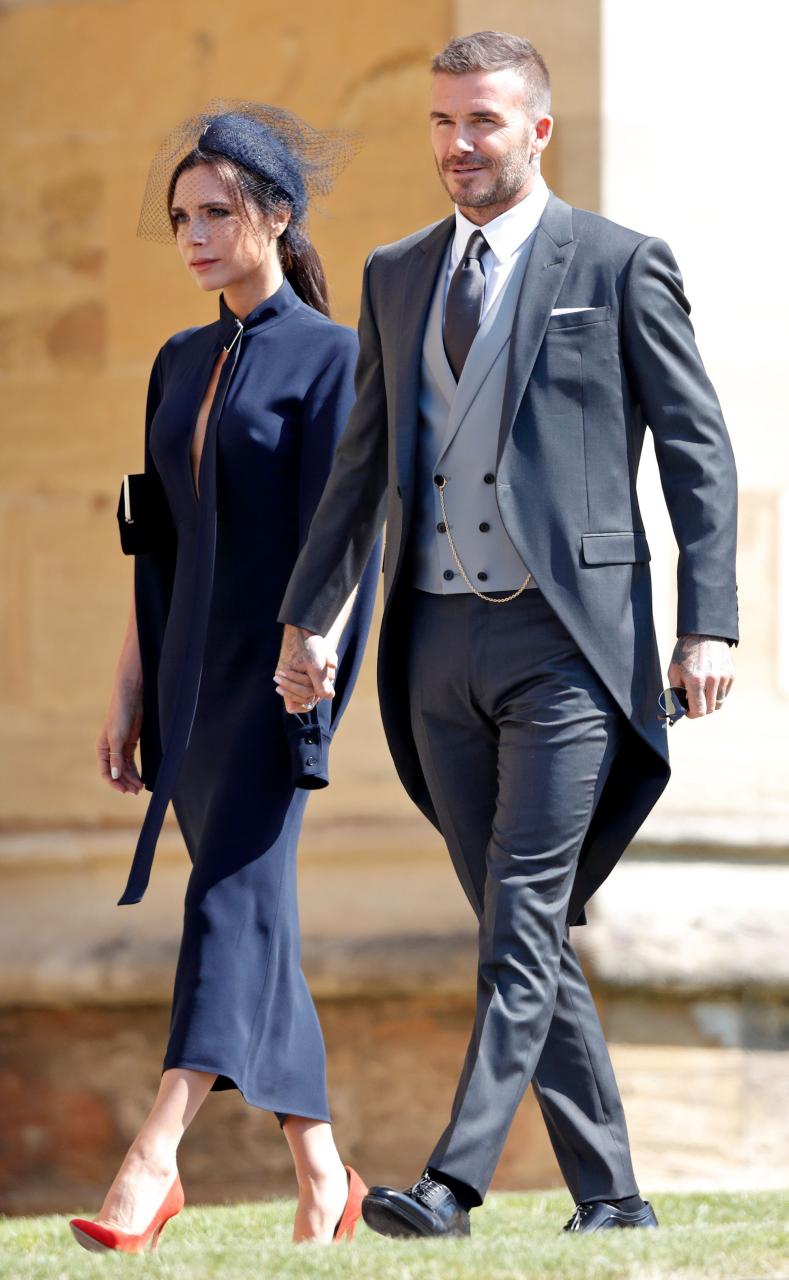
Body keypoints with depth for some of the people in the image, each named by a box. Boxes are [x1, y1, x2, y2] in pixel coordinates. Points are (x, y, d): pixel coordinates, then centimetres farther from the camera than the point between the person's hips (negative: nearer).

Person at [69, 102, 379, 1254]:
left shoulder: (329, 359, -5)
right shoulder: (182, 365, 15)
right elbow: (159, 542, 16)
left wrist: (312, 670, -22)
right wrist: (130, 693, 13)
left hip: (280, 665, -7)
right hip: (193, 665, 7)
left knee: (235, 888, -17)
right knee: (252, 910, 7)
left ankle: (156, 1158, -27)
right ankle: (322, 1177, 13)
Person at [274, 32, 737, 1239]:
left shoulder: (620, 266, 0)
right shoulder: (397, 276, 15)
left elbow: (699, 451, -1)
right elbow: (365, 458, 20)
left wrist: (709, 626, -10)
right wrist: (308, 613, 11)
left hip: (567, 639, -6)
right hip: (441, 643, 6)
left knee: (525, 918, -12)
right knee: (520, 931, 6)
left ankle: (455, 1179, -17)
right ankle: (611, 1194, 13)